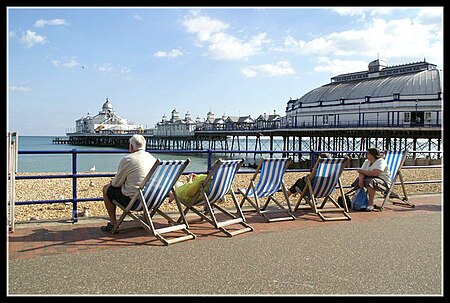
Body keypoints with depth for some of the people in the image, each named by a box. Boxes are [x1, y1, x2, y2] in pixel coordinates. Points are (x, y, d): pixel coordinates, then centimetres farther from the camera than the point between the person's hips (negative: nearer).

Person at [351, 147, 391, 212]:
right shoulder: (367, 162, 13)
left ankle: (370, 204, -29)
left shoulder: (381, 162, -12)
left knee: (370, 182, -36)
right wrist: (360, 180, -23)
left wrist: (363, 171, -15)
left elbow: (375, 173, -28)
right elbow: (361, 173, -1)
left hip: (383, 182, -9)